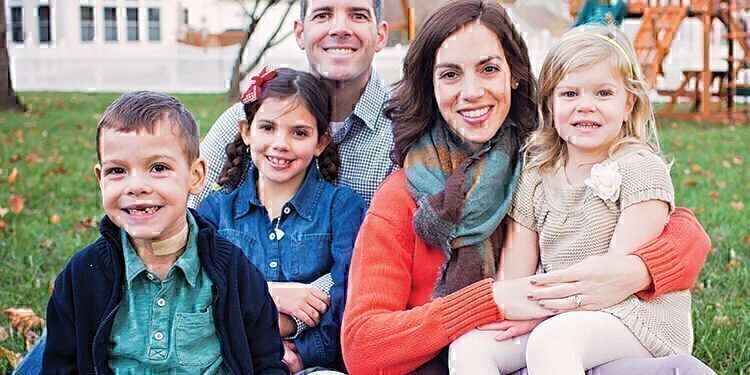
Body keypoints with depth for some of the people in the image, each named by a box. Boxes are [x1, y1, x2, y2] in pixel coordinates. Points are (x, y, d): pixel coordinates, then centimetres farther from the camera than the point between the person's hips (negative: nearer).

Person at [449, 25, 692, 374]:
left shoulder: (641, 168, -6)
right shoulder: (536, 177, 10)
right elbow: (512, 278, 8)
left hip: (636, 314, -5)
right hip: (558, 317, 6)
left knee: (549, 341, -35)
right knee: (468, 345, -16)